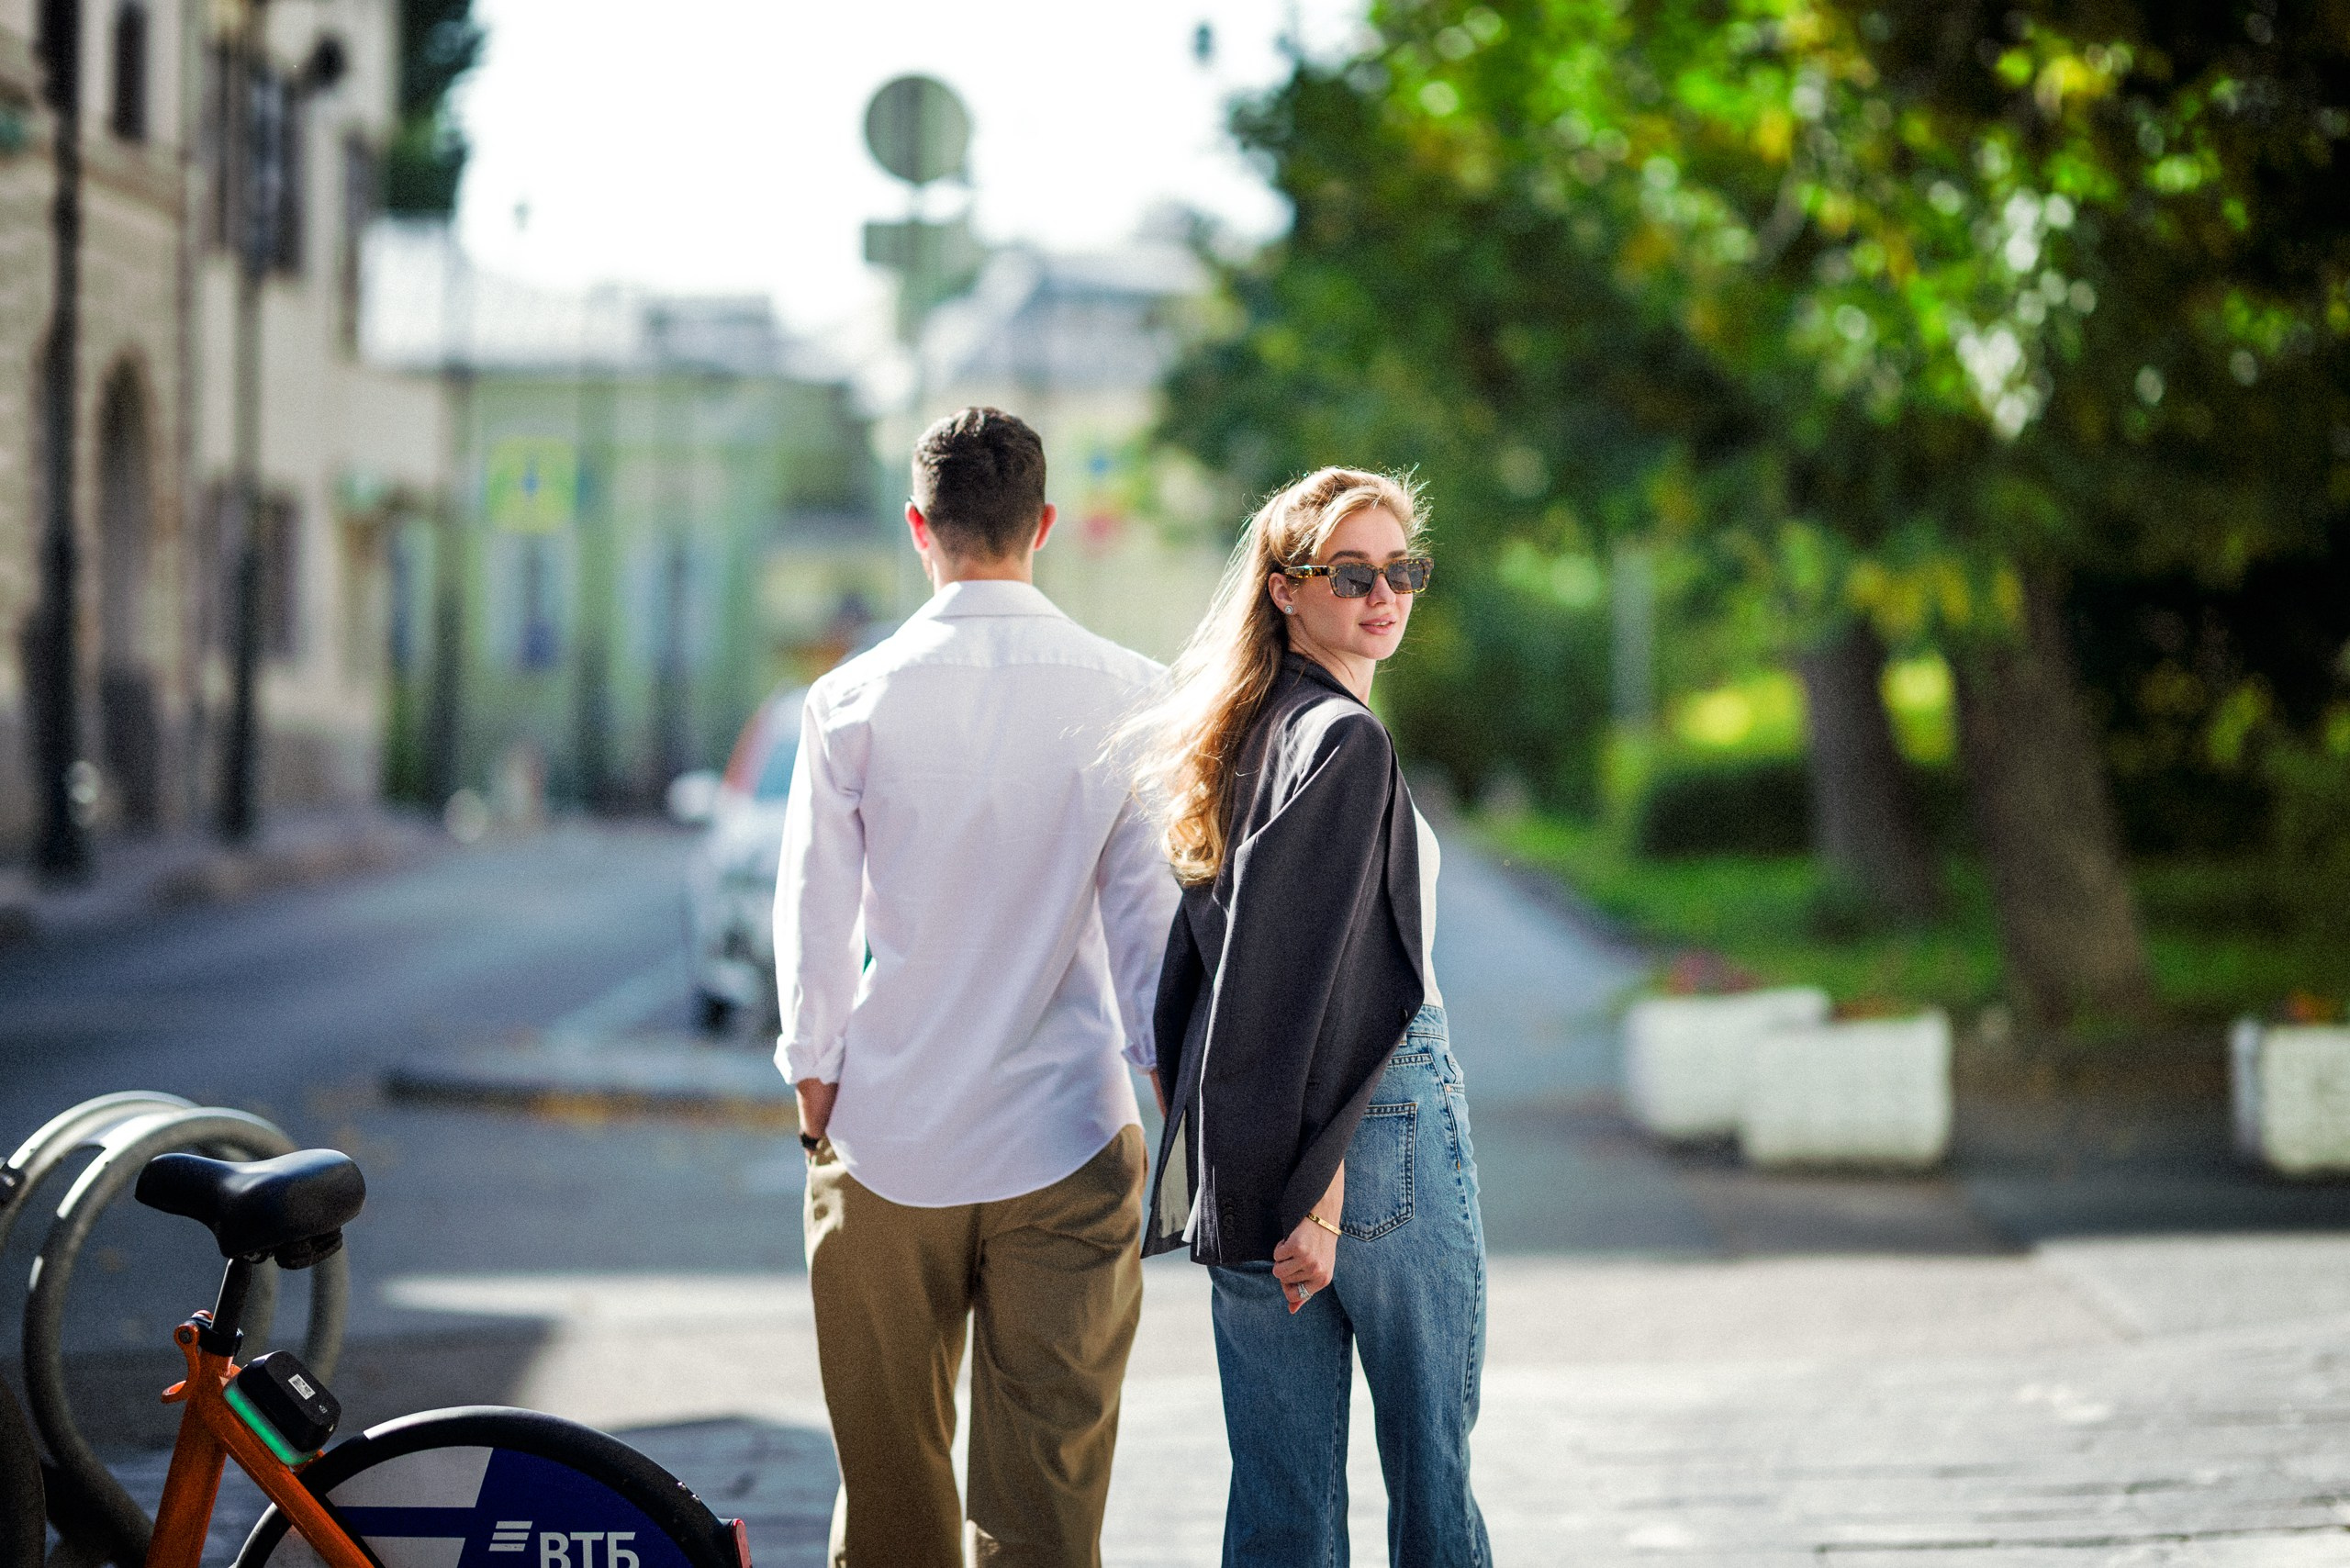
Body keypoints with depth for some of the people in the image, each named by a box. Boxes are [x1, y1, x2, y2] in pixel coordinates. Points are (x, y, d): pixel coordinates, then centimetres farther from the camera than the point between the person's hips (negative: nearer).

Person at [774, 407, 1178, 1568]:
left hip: (888, 1135, 0)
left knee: (890, 1472, 12)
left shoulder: (853, 700, -5)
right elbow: (1149, 908, 0)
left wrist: (813, 1077, 14)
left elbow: (813, 914, 1)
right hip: (1066, 1141, 0)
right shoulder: (1127, 696, -4)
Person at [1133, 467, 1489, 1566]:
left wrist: (1231, 1162, 17)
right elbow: (1320, 979, -20)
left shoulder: (1245, 734, 12)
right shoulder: (1347, 741, -14)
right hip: (1386, 1122, -8)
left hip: (1236, 1148, 8)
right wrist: (1318, 1190, -21)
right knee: (1430, 1471, 4)